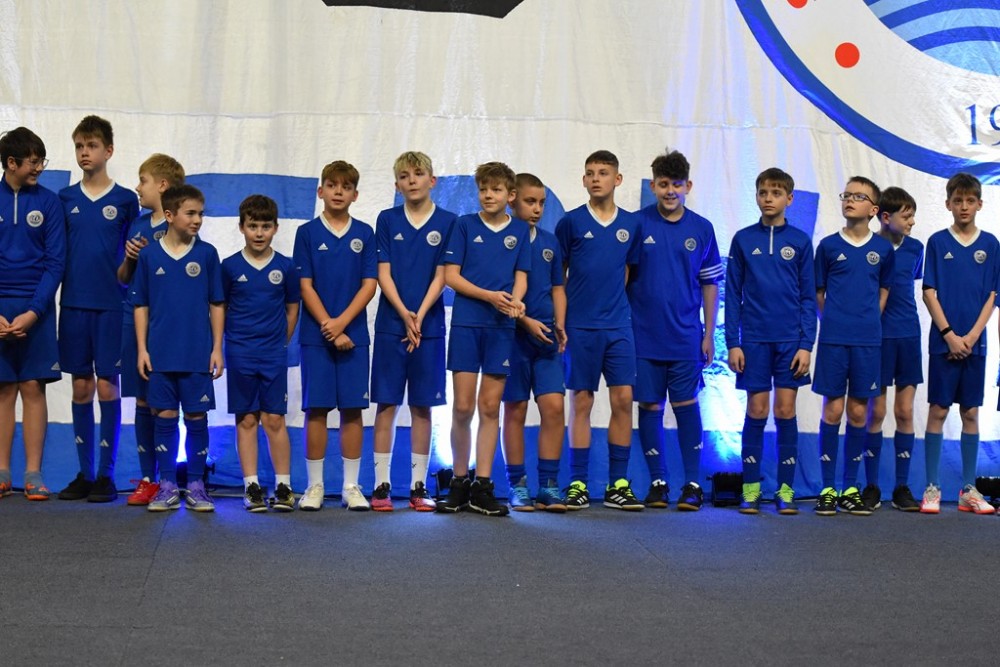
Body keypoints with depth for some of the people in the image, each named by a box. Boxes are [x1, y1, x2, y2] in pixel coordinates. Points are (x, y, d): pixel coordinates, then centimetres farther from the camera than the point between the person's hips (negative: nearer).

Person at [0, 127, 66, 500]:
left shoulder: (48, 202, 2)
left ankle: (33, 474, 4)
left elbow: (55, 262, -1)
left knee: (33, 388, 0)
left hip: (36, 309, 0)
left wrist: (33, 312, -12)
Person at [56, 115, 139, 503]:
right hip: (74, 304, 3)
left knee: (106, 387, -2)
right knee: (81, 388, 6)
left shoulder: (125, 200, 2)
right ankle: (84, 474, 12)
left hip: (111, 306, -2)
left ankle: (106, 475, 5)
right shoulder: (65, 199, 9)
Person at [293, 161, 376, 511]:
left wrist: (341, 322, -11)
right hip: (316, 334, -1)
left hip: (353, 333, 1)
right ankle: (314, 485, 8)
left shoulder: (364, 234, 6)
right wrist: (328, 328, -10)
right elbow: (305, 286, -1)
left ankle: (351, 486, 9)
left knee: (352, 409, 2)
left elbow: (369, 284, 1)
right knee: (317, 409, 0)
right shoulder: (308, 232, 3)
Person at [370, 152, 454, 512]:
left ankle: (418, 486, 10)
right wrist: (404, 315, -13)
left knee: (422, 406, 5)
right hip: (390, 325, 0)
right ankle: (381, 485, 4)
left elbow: (441, 276, -2)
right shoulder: (387, 220, 5)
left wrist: (419, 317, -13)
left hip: (429, 327, 0)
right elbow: (383, 273, 0)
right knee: (386, 404, 0)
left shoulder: (446, 222, 3)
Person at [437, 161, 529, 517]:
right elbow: (451, 275, -1)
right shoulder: (465, 225, 4)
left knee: (490, 407, 3)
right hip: (466, 324, -1)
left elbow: (521, 277, 8)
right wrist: (489, 296, -13)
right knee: (463, 407, -2)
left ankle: (482, 486, 7)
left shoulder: (519, 230, 9)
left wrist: (514, 302, -14)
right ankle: (459, 483, 10)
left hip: (501, 327, 1)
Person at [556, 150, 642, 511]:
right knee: (581, 402, 1)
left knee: (623, 399, -1)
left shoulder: (630, 224, 7)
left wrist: (615, 305, 7)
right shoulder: (571, 222, 0)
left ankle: (617, 484, 6)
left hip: (618, 325, 2)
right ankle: (578, 484, 6)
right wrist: (559, 324, -1)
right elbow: (557, 276, 4)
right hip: (580, 327, -2)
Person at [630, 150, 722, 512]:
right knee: (650, 406, 4)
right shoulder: (637, 224, 0)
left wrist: (709, 334, 6)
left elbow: (709, 284, 9)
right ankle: (657, 481, 14)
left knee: (686, 405, -1)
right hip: (644, 334, 0)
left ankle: (692, 484, 6)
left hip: (686, 336, 0)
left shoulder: (701, 229, 4)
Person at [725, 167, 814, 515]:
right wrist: (732, 343, -2)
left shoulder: (800, 241, 4)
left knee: (785, 411, 0)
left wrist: (806, 344, -3)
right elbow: (733, 294, 4)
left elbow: (808, 297, 5)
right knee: (756, 411, 1)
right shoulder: (743, 239, 4)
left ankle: (786, 489, 7)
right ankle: (751, 488, 8)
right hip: (754, 339, 0)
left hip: (790, 339, 0)